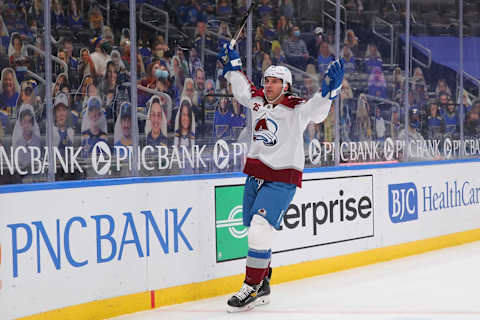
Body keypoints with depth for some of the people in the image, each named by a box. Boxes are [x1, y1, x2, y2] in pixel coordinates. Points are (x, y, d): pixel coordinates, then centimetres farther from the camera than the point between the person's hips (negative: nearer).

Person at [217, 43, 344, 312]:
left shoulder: (296, 108, -9)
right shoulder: (257, 101, 11)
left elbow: (317, 110, -27)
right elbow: (242, 87, 29)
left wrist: (330, 88, -42)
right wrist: (232, 63, 31)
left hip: (282, 177, -7)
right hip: (255, 175, 7)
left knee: (261, 228, -18)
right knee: (255, 230, 12)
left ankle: (253, 288, -12)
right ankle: (263, 285, 25)